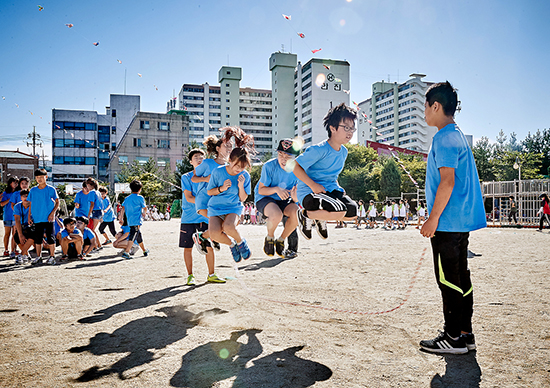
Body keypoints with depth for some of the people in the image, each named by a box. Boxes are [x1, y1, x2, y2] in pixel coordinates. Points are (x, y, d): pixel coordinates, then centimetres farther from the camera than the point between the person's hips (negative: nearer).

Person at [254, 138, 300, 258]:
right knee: (277, 215, -36)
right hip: (264, 198, -3)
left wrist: (295, 197, -31)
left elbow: (296, 197, -5)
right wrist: (276, 189, -31)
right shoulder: (269, 166, -21)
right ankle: (269, 238, 0)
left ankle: (281, 240, 0)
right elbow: (261, 190, -13)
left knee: (296, 213, -28)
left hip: (284, 200, 4)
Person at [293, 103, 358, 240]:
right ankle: (305, 214, -3)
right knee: (340, 211, -28)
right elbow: (295, 166, -18)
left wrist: (336, 188, 6)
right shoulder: (319, 150, -19)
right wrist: (313, 185, -22)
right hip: (309, 192, -8)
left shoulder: (344, 151, 7)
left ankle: (321, 218, 15)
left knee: (352, 211, -10)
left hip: (330, 189, 8)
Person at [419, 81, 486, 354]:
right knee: (460, 278, 13)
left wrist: (433, 218, -18)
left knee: (448, 280, -3)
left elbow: (447, 181, -21)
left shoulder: (444, 138, -13)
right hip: (463, 220, 10)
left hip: (448, 222, -10)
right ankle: (464, 333, 21)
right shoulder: (458, 135, 18)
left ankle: (454, 338, 6)